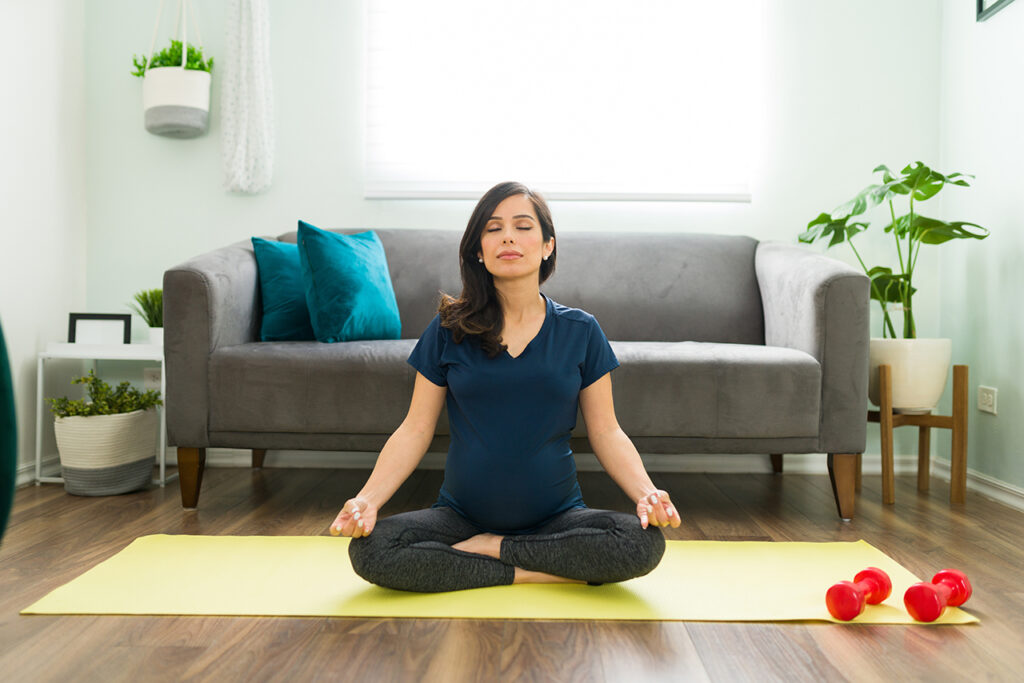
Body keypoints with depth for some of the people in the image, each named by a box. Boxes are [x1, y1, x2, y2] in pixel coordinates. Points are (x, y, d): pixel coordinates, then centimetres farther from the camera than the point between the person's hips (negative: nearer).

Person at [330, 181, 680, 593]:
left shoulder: (580, 331, 2)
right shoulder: (448, 331, 1)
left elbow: (606, 433, 2)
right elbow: (415, 430, 0)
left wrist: (646, 493, -16)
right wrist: (367, 499, -15)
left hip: (555, 516, 0)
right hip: (461, 515, 0)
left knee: (645, 545, -28)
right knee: (368, 551, -26)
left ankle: (488, 548, -10)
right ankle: (542, 572, -14)